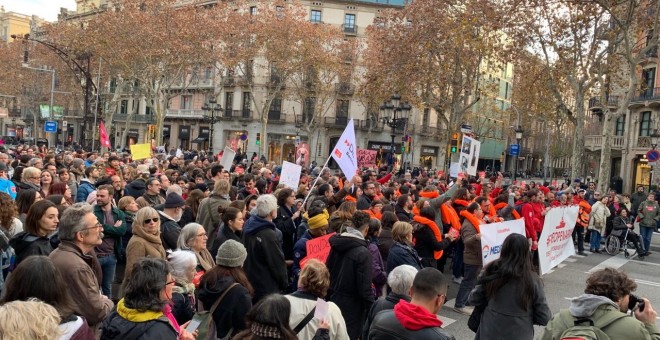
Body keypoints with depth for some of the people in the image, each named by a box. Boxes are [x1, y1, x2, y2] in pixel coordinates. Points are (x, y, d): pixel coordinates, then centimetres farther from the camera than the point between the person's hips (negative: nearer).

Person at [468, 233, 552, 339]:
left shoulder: (491, 272, -14)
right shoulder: (532, 280, -17)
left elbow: (473, 300, -3)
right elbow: (544, 318, -10)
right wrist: (526, 316, 9)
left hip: (490, 333, 1)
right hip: (519, 335, 0)